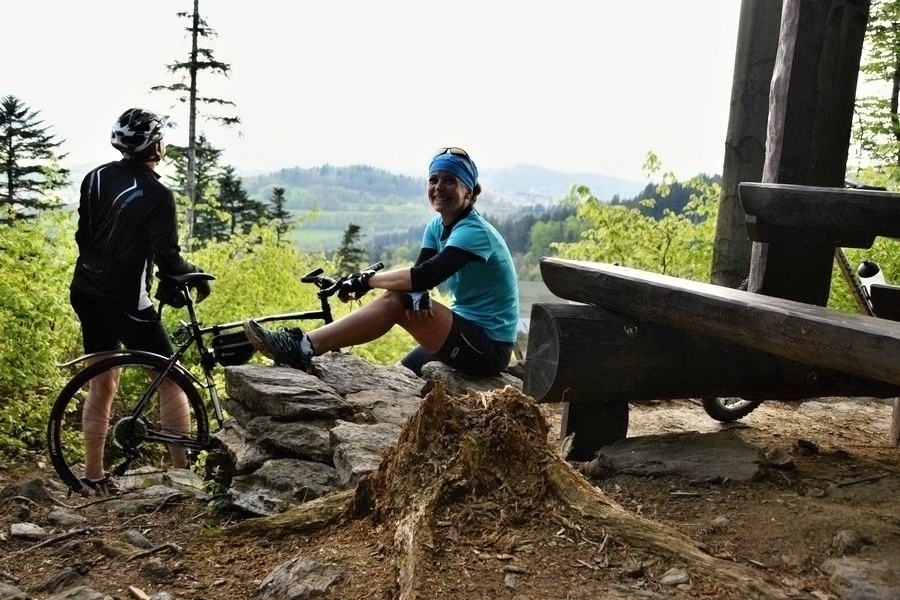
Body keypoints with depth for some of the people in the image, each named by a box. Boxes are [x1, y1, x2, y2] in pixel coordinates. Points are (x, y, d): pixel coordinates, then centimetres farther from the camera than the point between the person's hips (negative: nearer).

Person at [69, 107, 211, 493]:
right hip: (125, 302, -7)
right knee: (170, 379, 4)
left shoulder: (96, 177, 5)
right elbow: (168, 260, -19)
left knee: (101, 385, 15)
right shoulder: (156, 195, -16)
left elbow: (83, 235, 11)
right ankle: (182, 472, 5)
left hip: (86, 293, 7)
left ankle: (93, 476, 22)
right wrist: (197, 275, -2)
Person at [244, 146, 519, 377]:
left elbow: (426, 276, -30)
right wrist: (420, 297, -29)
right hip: (465, 338, 9)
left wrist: (366, 279, -21)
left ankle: (303, 349, -26)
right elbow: (419, 275, -5)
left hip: (489, 347, -9)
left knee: (396, 301, -23)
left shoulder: (474, 231, -18)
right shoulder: (436, 227, 9)